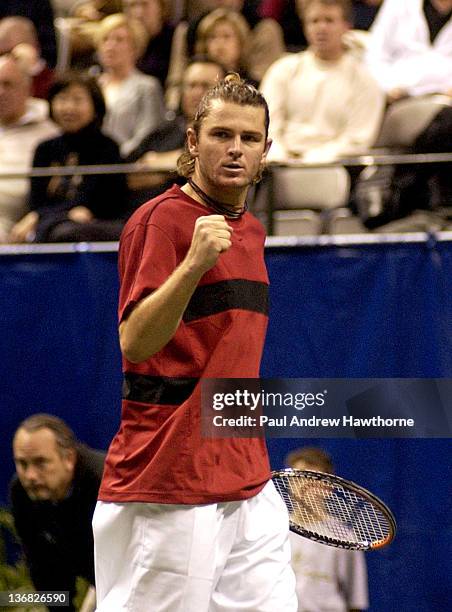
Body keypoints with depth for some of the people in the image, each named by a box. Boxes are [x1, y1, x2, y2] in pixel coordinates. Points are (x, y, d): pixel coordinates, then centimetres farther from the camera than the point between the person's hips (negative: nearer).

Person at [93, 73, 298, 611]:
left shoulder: (251, 229, 16)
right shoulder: (161, 219, -9)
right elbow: (133, 343, -19)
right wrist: (194, 264, -31)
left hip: (247, 481, 8)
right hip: (168, 481, -8)